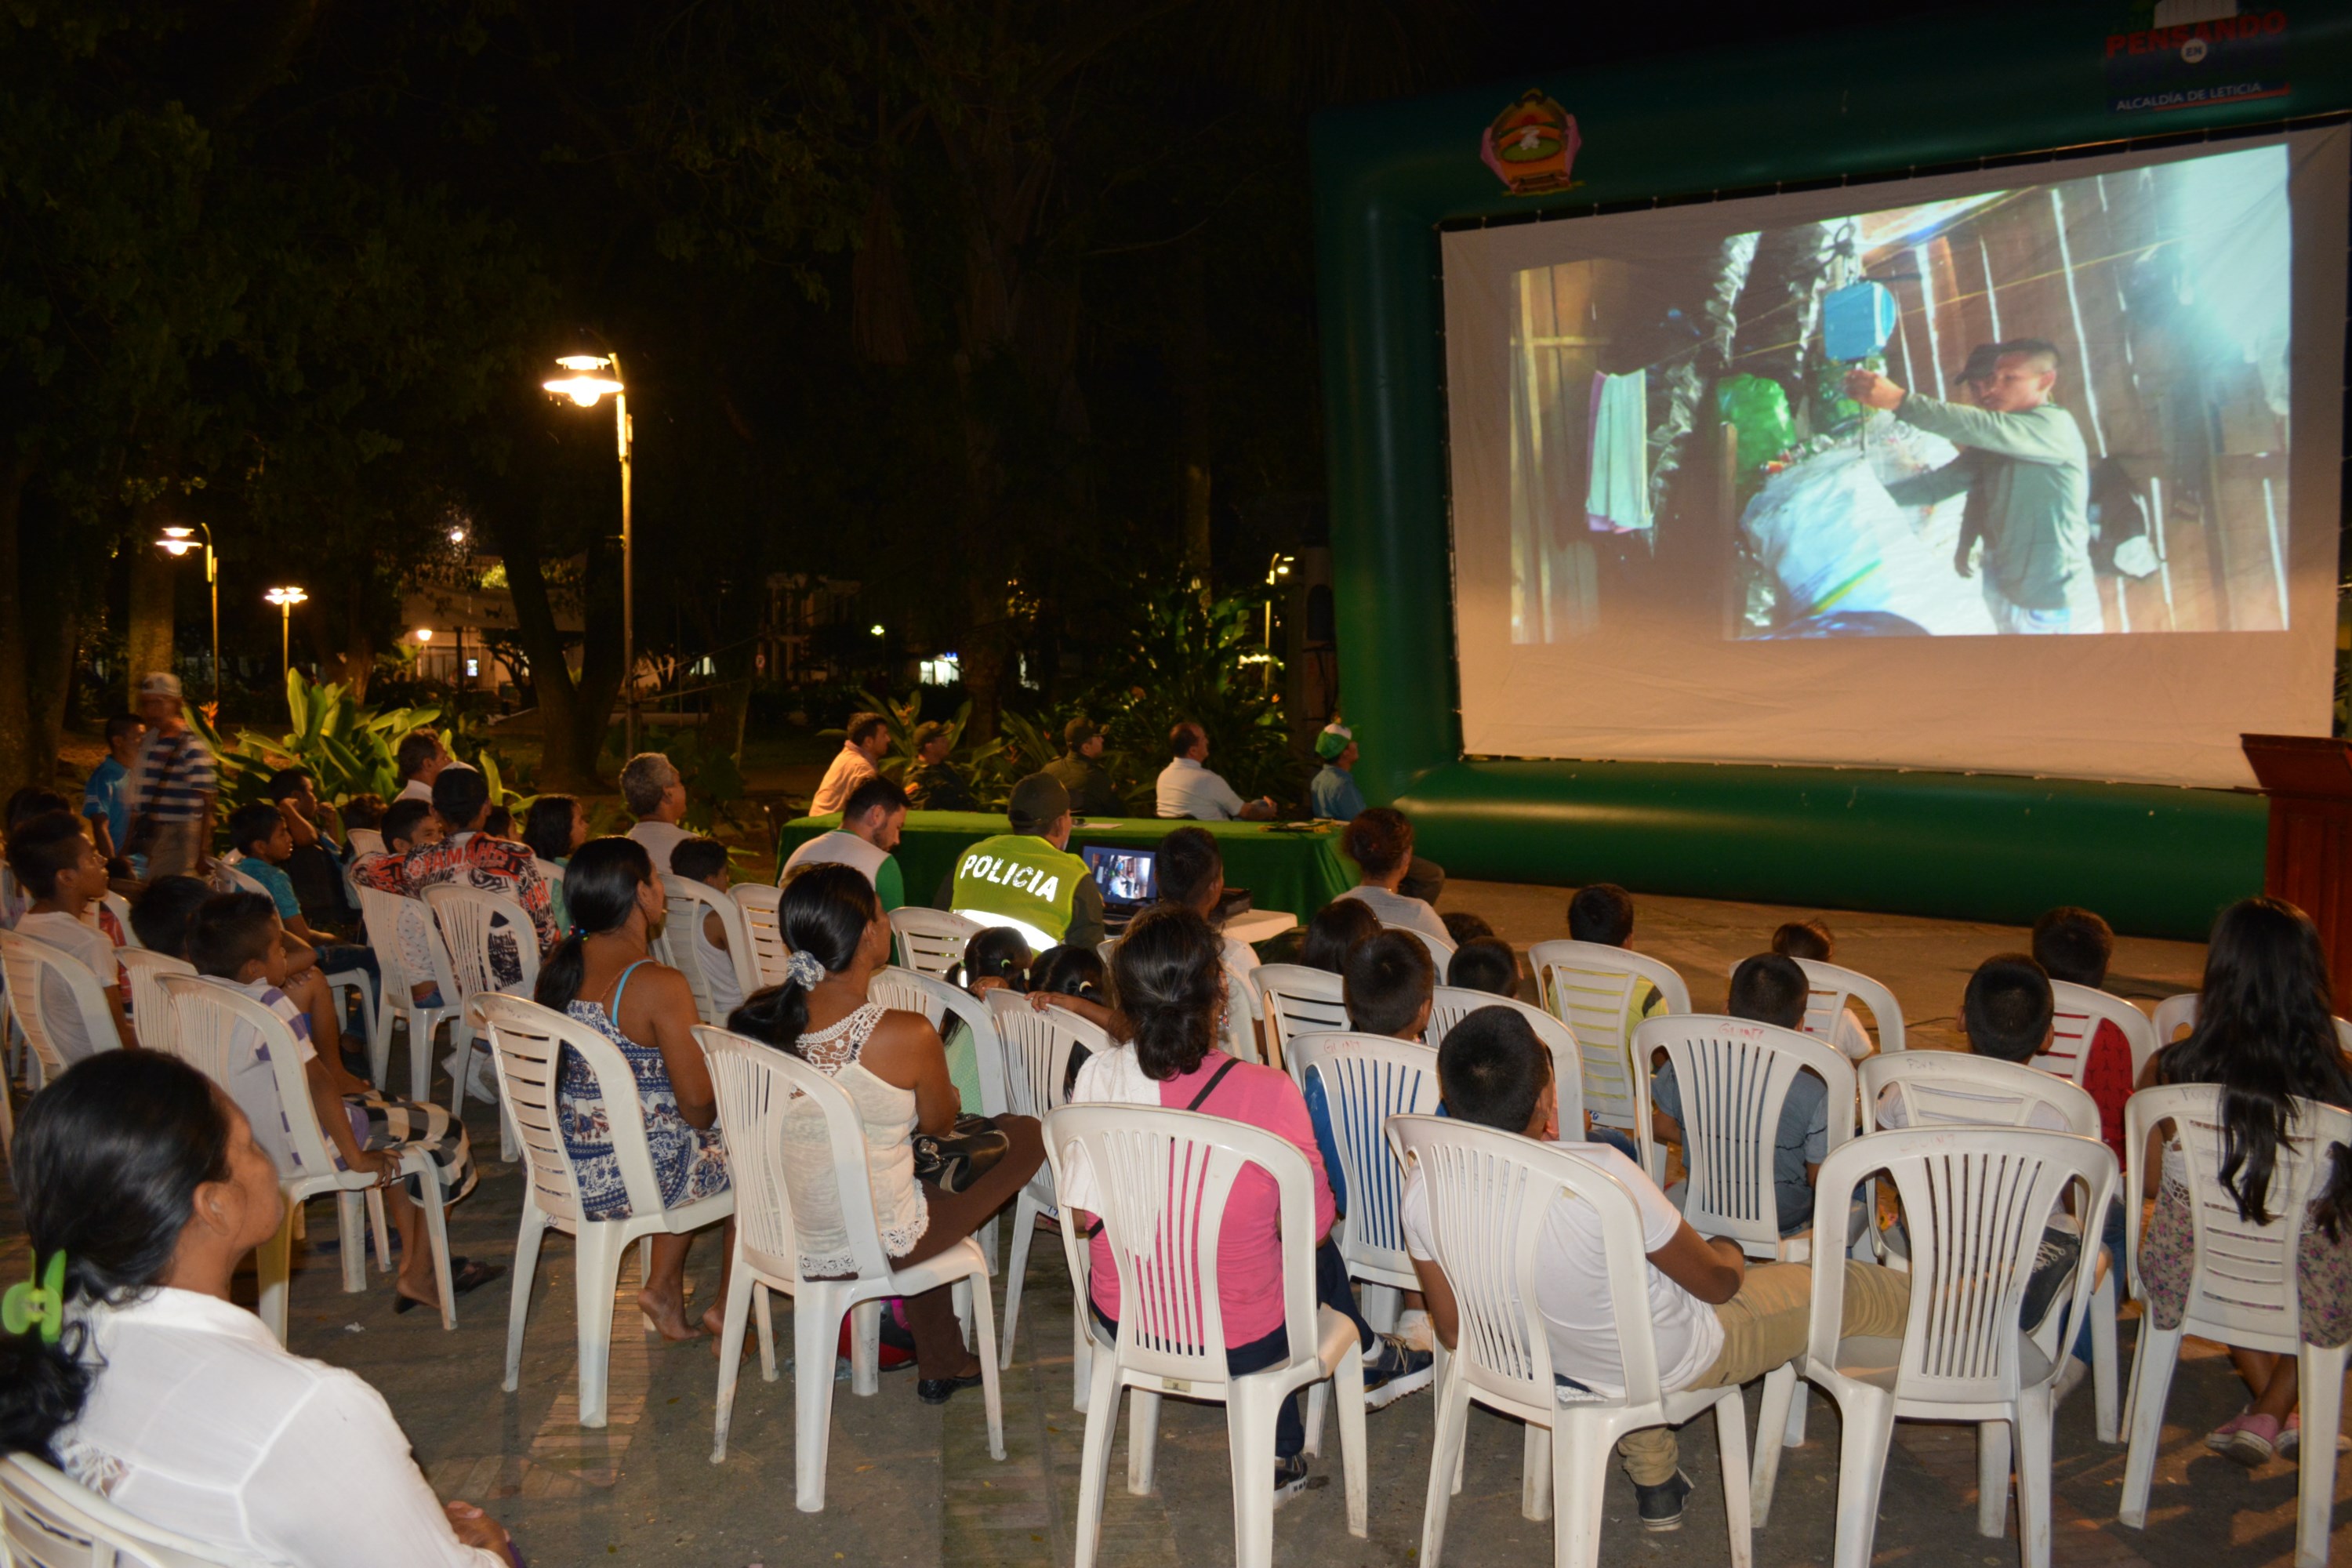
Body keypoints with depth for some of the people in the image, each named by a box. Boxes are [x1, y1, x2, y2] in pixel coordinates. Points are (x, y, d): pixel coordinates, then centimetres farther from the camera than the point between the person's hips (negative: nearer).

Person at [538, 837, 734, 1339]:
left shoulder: (559, 967, 0)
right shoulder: (660, 984, -23)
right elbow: (698, 1103, -18)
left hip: (558, 1169, 7)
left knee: (690, 1144, 31)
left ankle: (664, 1285, 30)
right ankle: (726, 1307, 27)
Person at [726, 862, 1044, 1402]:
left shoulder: (759, 1020, -11)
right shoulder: (908, 1035, -26)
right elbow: (940, 1124, -6)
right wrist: (947, 1099, 18)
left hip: (782, 1240, 6)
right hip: (878, 1249, -5)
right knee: (1027, 1135, 12)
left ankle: (941, 1363, 41)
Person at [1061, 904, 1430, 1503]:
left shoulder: (1098, 1078, -16)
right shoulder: (1268, 1092, -24)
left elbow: (1084, 1213, -4)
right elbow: (1313, 1225, -12)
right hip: (1239, 1343, -3)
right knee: (1317, 1252, 27)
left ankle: (1281, 1456, 43)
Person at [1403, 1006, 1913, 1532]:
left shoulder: (1422, 1188, -22)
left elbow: (1454, 1331, -5)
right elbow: (1717, 1285, -18)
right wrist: (1725, 1255, 7)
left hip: (1546, 1364, 5)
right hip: (1674, 1369, -5)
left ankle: (1654, 1486, 46)